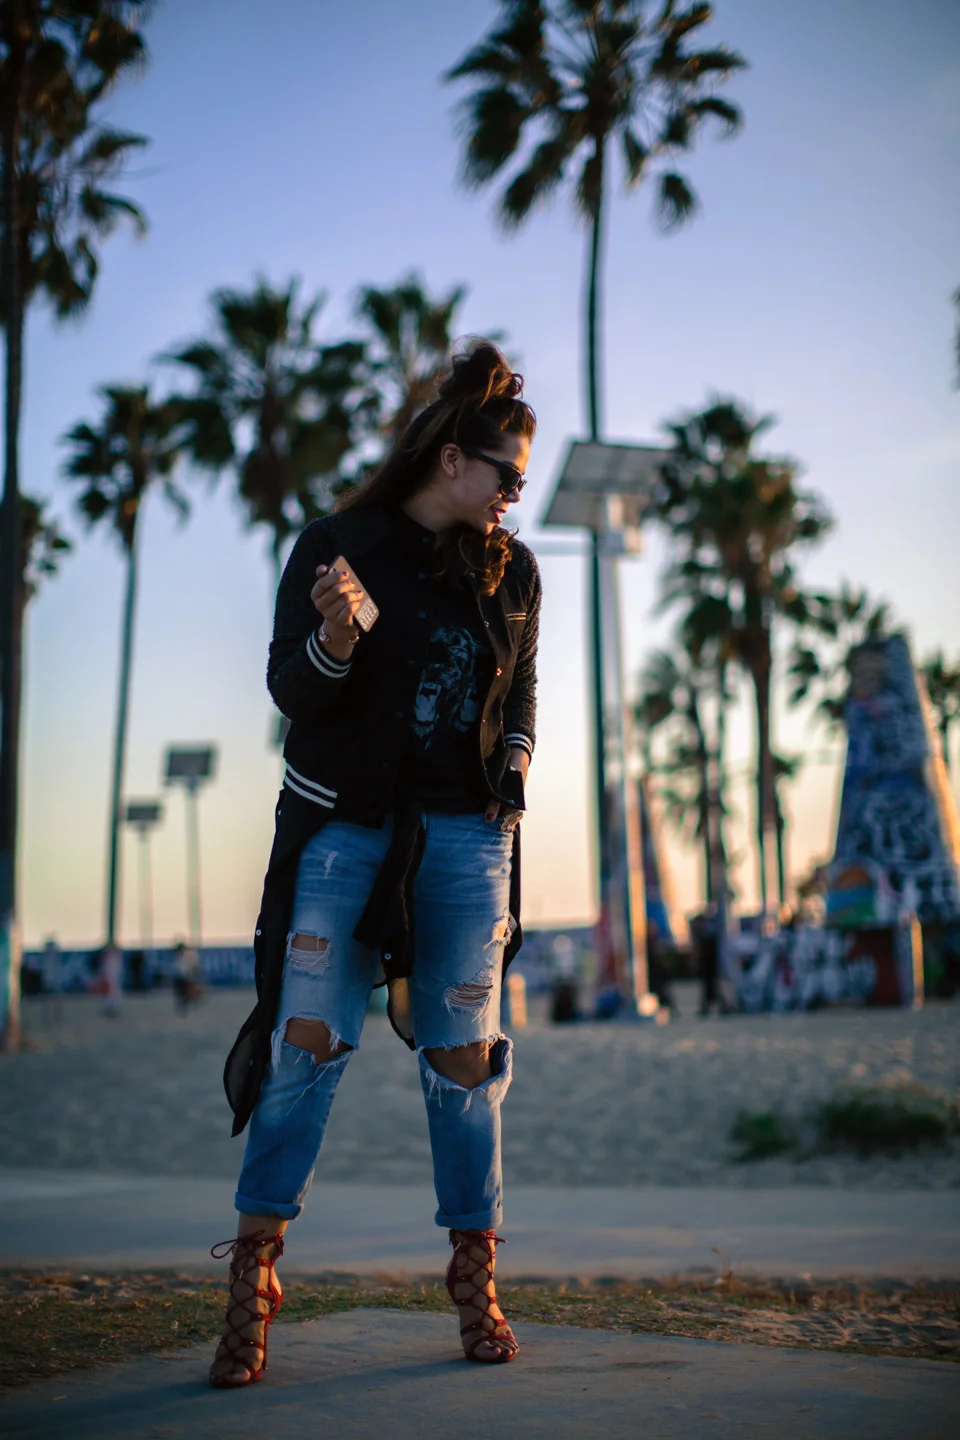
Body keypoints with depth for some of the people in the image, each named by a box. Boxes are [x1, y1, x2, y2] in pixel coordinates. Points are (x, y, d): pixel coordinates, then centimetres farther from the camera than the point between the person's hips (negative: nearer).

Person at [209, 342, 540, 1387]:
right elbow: (290, 690, -3)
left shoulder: (511, 569, 11)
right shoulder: (336, 545, -2)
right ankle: (253, 1272, 1)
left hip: (467, 833, 3)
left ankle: (475, 1272, 14)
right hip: (344, 824, -3)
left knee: (463, 1055, 1)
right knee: (308, 1039, -10)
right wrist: (336, 639, -23)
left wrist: (515, 756, 5)